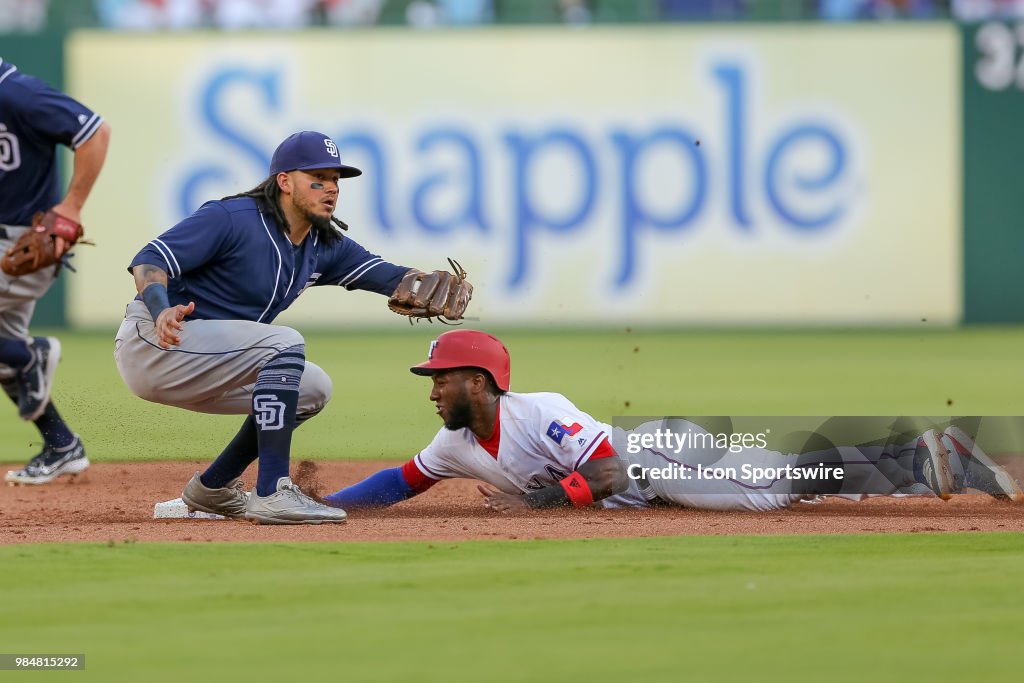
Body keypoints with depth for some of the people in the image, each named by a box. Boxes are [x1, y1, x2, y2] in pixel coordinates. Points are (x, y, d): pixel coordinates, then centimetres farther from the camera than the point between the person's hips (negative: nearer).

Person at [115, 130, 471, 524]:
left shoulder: (324, 247, 8)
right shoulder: (232, 218, -16)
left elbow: (389, 277, -1)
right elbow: (150, 260, -23)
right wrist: (162, 311, -43)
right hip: (152, 345, -9)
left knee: (313, 389, 15)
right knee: (285, 343, -24)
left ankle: (211, 489, 19)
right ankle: (273, 493, -29)